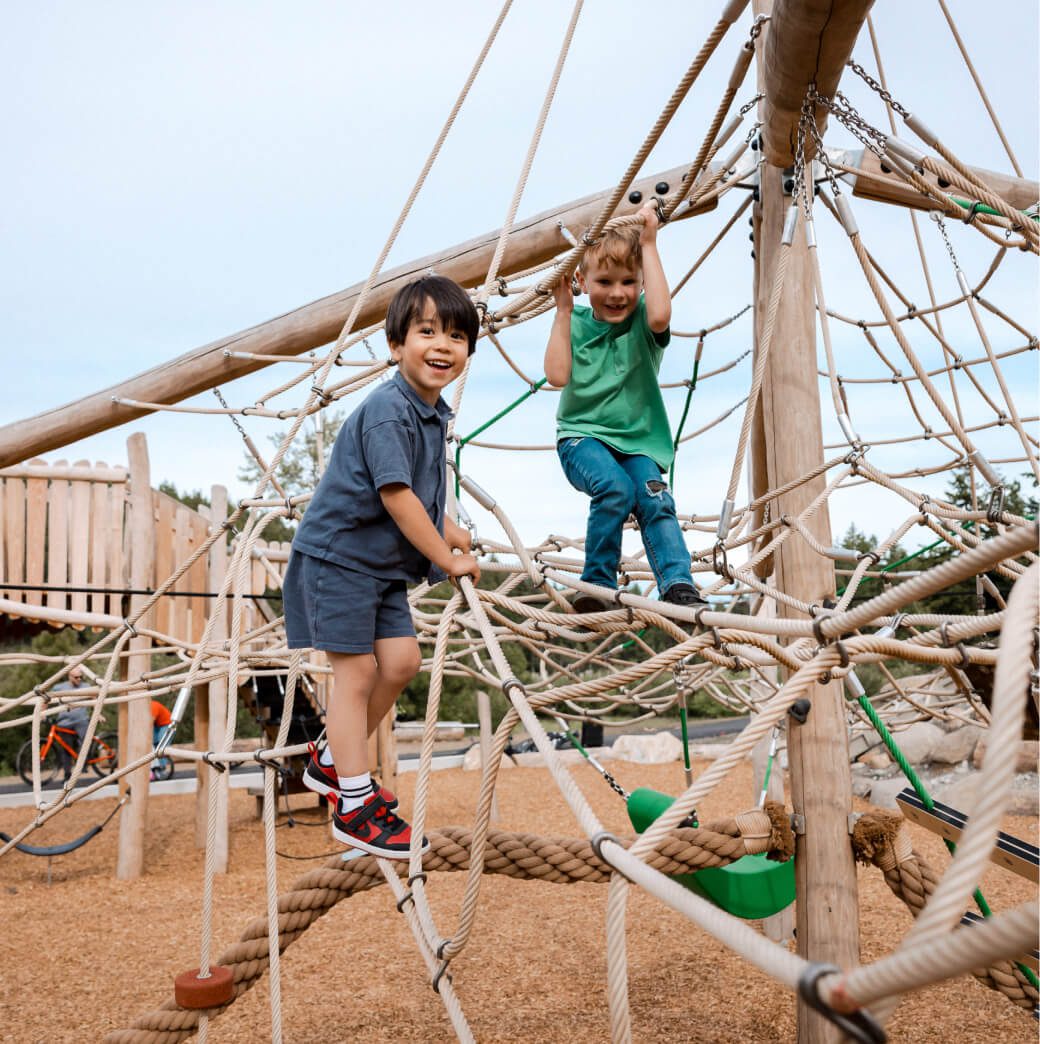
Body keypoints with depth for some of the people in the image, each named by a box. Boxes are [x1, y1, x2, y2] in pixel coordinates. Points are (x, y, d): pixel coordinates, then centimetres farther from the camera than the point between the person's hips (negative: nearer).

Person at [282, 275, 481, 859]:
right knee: (357, 671, -4)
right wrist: (447, 557, -16)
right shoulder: (388, 411, -22)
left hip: (383, 564, 9)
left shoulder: (435, 412, 8)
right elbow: (395, 494, -25)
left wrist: (448, 530, 16)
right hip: (339, 554, -9)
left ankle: (333, 762, 27)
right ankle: (355, 806, 7)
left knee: (402, 661, 7)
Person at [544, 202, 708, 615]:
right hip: (582, 436, -1)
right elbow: (558, 375, -13)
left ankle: (679, 586, -26)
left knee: (654, 500, -26)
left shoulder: (642, 319, -2)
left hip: (638, 441, 1)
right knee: (615, 487, -29)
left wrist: (648, 245, -22)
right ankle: (597, 584, -16)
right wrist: (563, 310, -10)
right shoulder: (577, 323, 2)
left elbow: (660, 315, -29)